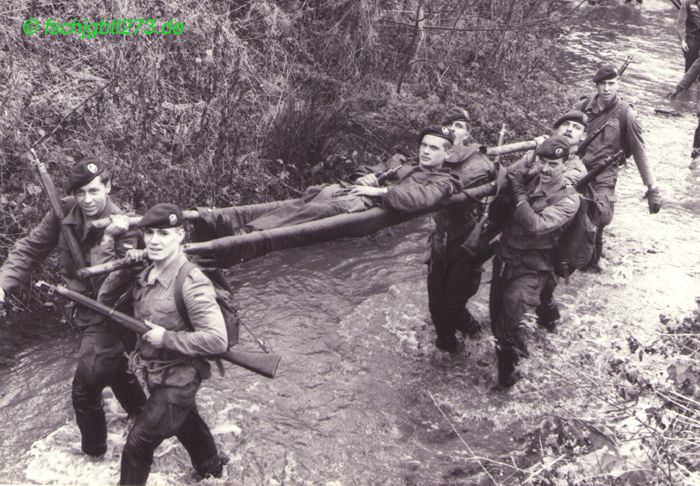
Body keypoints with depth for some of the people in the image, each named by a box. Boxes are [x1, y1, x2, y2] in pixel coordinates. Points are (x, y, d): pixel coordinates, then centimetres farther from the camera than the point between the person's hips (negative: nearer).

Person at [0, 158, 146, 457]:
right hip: (83, 311, 6)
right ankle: (140, 412, 54)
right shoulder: (64, 213, -10)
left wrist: (107, 239, -43)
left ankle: (94, 448, 28)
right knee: (115, 368, 27)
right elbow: (31, 249, -4)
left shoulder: (123, 227, -24)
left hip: (106, 316, -6)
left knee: (85, 390, 2)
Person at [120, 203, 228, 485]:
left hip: (177, 378, -9)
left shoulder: (191, 284, -29)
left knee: (138, 445, -3)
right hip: (154, 373, 9)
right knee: (185, 421, 30)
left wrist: (166, 338, -28)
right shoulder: (146, 273, -4)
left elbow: (217, 341, -34)